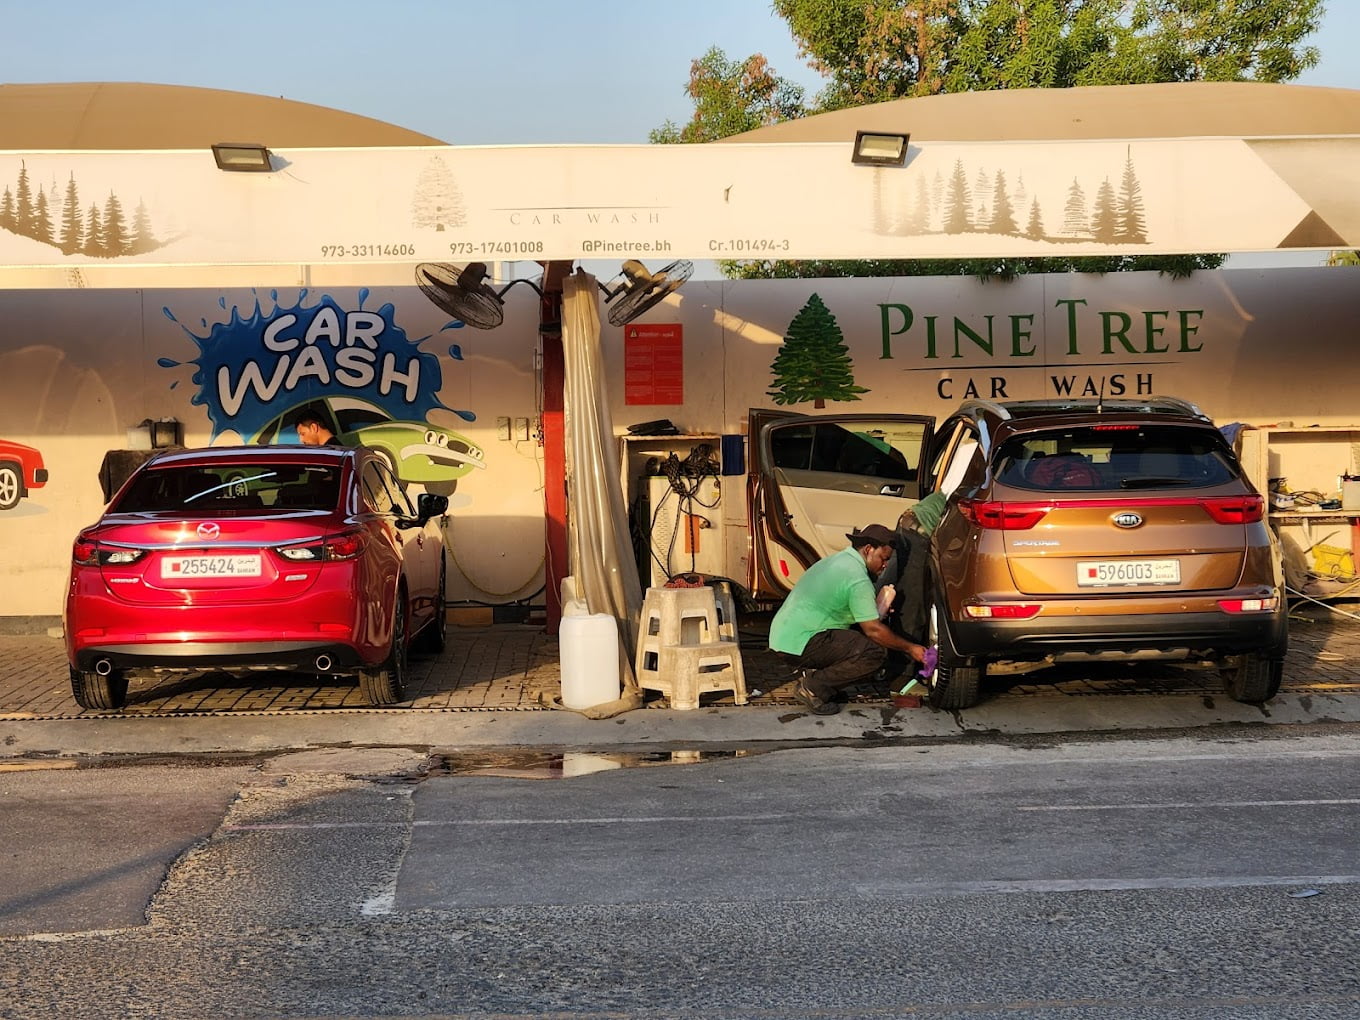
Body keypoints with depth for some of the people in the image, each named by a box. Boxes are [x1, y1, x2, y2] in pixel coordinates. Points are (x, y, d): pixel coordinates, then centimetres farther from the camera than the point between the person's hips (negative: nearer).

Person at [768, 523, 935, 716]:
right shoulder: (858, 577, -13)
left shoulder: (836, 560, 18)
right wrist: (909, 648, -3)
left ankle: (810, 673, 6)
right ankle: (813, 686, -12)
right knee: (876, 653, -15)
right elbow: (873, 630, -13)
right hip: (801, 643, -10)